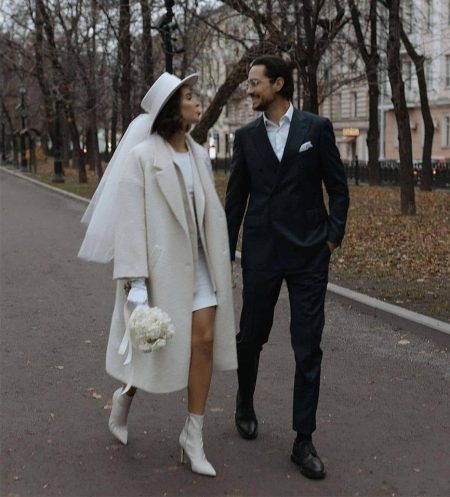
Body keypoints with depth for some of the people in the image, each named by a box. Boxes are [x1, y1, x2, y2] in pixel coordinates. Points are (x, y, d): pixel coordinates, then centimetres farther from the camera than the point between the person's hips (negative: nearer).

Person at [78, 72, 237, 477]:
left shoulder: (199, 155, 8)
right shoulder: (142, 156, -11)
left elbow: (211, 214, 13)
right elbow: (130, 220, -15)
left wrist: (221, 266, 14)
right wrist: (135, 281, -20)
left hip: (198, 262, 5)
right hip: (161, 263, -5)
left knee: (204, 339, -3)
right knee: (158, 346, 4)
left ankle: (193, 437, 8)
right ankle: (126, 396, 37)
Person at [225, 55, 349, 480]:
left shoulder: (316, 128, 0)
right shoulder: (246, 136, 6)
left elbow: (338, 187, 3)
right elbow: (235, 198, 8)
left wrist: (333, 236, -5)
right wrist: (226, 254, 7)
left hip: (308, 254, -2)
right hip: (260, 253, 2)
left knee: (308, 349, 0)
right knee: (250, 336, 12)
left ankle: (304, 441, 10)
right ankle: (245, 403, 40)